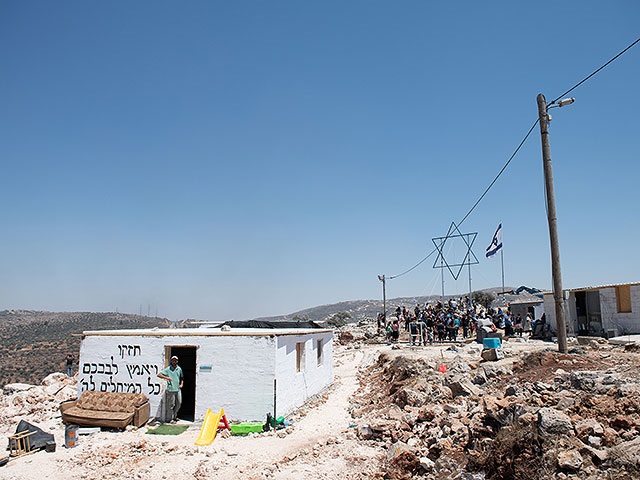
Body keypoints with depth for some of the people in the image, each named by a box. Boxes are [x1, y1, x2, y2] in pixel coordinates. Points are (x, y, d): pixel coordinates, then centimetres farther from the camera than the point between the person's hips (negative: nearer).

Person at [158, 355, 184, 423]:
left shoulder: (179, 369, 10)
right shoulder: (168, 369, -4)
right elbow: (159, 374, -9)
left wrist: (181, 384, 7)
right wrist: (166, 377, -19)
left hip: (178, 389, 5)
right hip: (171, 390, -4)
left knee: (179, 403, 10)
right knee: (171, 404, 1)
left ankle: (175, 415, 30)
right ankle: (172, 418, 12)